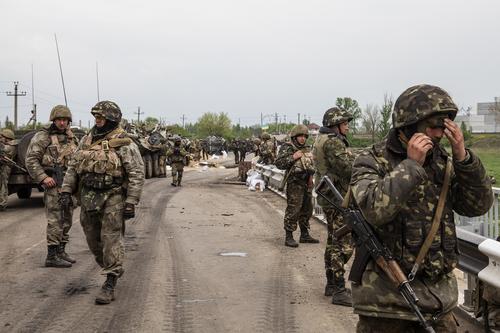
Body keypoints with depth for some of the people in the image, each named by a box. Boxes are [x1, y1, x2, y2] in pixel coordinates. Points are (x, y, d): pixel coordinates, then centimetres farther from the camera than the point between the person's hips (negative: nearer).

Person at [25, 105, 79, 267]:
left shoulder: (71, 137, 15)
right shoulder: (43, 137, -5)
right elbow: (31, 160, -10)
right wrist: (43, 178, -17)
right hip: (53, 183, -7)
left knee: (66, 219, 12)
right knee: (55, 220, -9)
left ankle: (61, 251, 23)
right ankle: (52, 256, -5)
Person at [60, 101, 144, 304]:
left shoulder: (124, 144, -8)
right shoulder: (87, 140, 11)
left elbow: (137, 174, -11)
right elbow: (73, 167, 16)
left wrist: (131, 203, -16)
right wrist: (66, 190, 5)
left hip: (113, 198, -6)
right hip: (88, 198, 7)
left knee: (111, 240, -7)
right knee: (93, 240, 13)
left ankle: (110, 285, -3)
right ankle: (113, 270, 33)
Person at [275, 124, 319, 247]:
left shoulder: (307, 149, 16)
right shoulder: (287, 148, -6)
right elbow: (279, 163, -15)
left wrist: (311, 175, 12)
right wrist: (293, 157, -21)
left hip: (307, 183, 8)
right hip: (295, 183, -8)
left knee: (307, 210, 13)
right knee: (293, 211, -9)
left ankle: (304, 235, 24)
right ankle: (288, 237, -5)